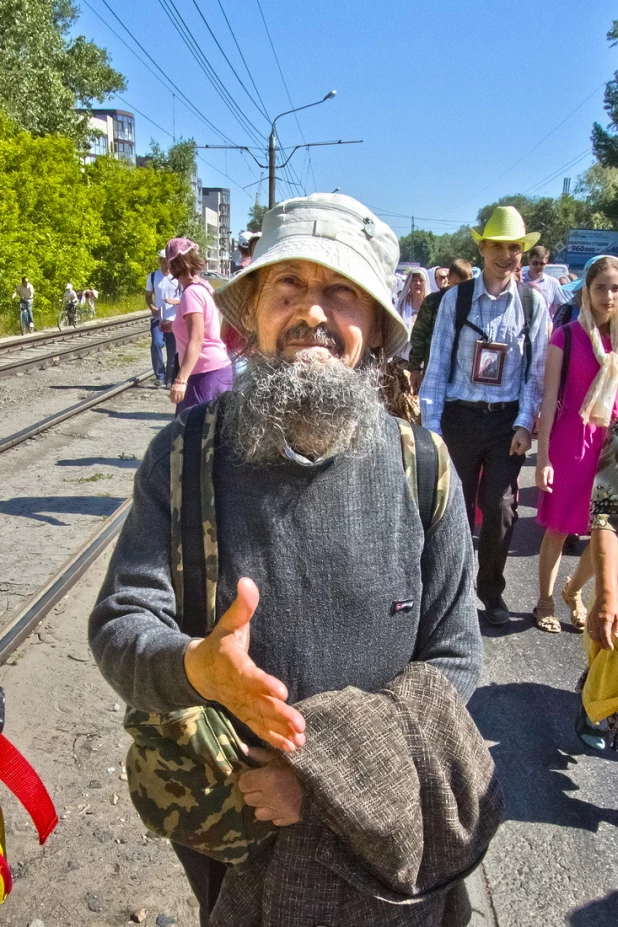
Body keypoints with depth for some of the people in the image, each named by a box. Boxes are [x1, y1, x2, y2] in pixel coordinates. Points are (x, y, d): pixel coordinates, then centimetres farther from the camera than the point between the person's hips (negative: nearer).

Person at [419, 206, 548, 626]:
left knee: (500, 508, 4)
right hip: (460, 417, 0)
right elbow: (437, 365, -2)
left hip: (507, 420, 1)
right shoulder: (455, 299, -2)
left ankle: (491, 587, 26)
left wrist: (524, 424, -6)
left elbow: (536, 370, 2)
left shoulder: (533, 303, 2)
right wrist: (431, 425, -5)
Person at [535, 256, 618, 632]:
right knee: (558, 528, 6)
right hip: (571, 442, -3)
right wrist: (543, 456, -8)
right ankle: (546, 602, 24)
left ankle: (575, 590, 31)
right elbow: (549, 398, -4)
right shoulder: (567, 336, -3)